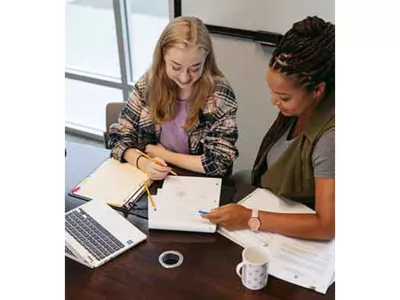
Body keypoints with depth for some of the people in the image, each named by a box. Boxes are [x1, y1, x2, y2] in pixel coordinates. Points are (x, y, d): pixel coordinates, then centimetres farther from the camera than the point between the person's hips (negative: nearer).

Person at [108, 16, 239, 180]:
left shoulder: (220, 94, -14)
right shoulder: (148, 83, -6)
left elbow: (219, 162, -15)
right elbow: (120, 136, -1)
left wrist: (158, 152, -12)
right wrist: (142, 162, -20)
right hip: (151, 180, 3)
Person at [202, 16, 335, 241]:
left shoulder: (330, 136, -29)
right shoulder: (298, 106, -7)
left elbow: (328, 226, -30)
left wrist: (252, 219, -31)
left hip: (298, 240, -6)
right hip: (268, 209, 7)